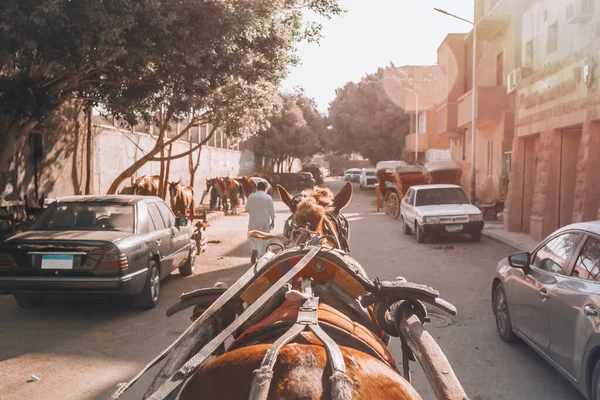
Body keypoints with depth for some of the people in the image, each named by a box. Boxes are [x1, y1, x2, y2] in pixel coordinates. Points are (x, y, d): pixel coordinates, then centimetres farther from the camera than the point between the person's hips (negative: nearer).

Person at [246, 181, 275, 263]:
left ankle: (254, 249, -15)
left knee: (253, 236, 11)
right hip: (265, 221, 0)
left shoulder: (251, 196, -4)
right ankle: (261, 255, 15)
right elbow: (271, 210, -4)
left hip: (254, 220, 0)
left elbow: (247, 208, 3)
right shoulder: (268, 197, -5)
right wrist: (272, 221, 4)